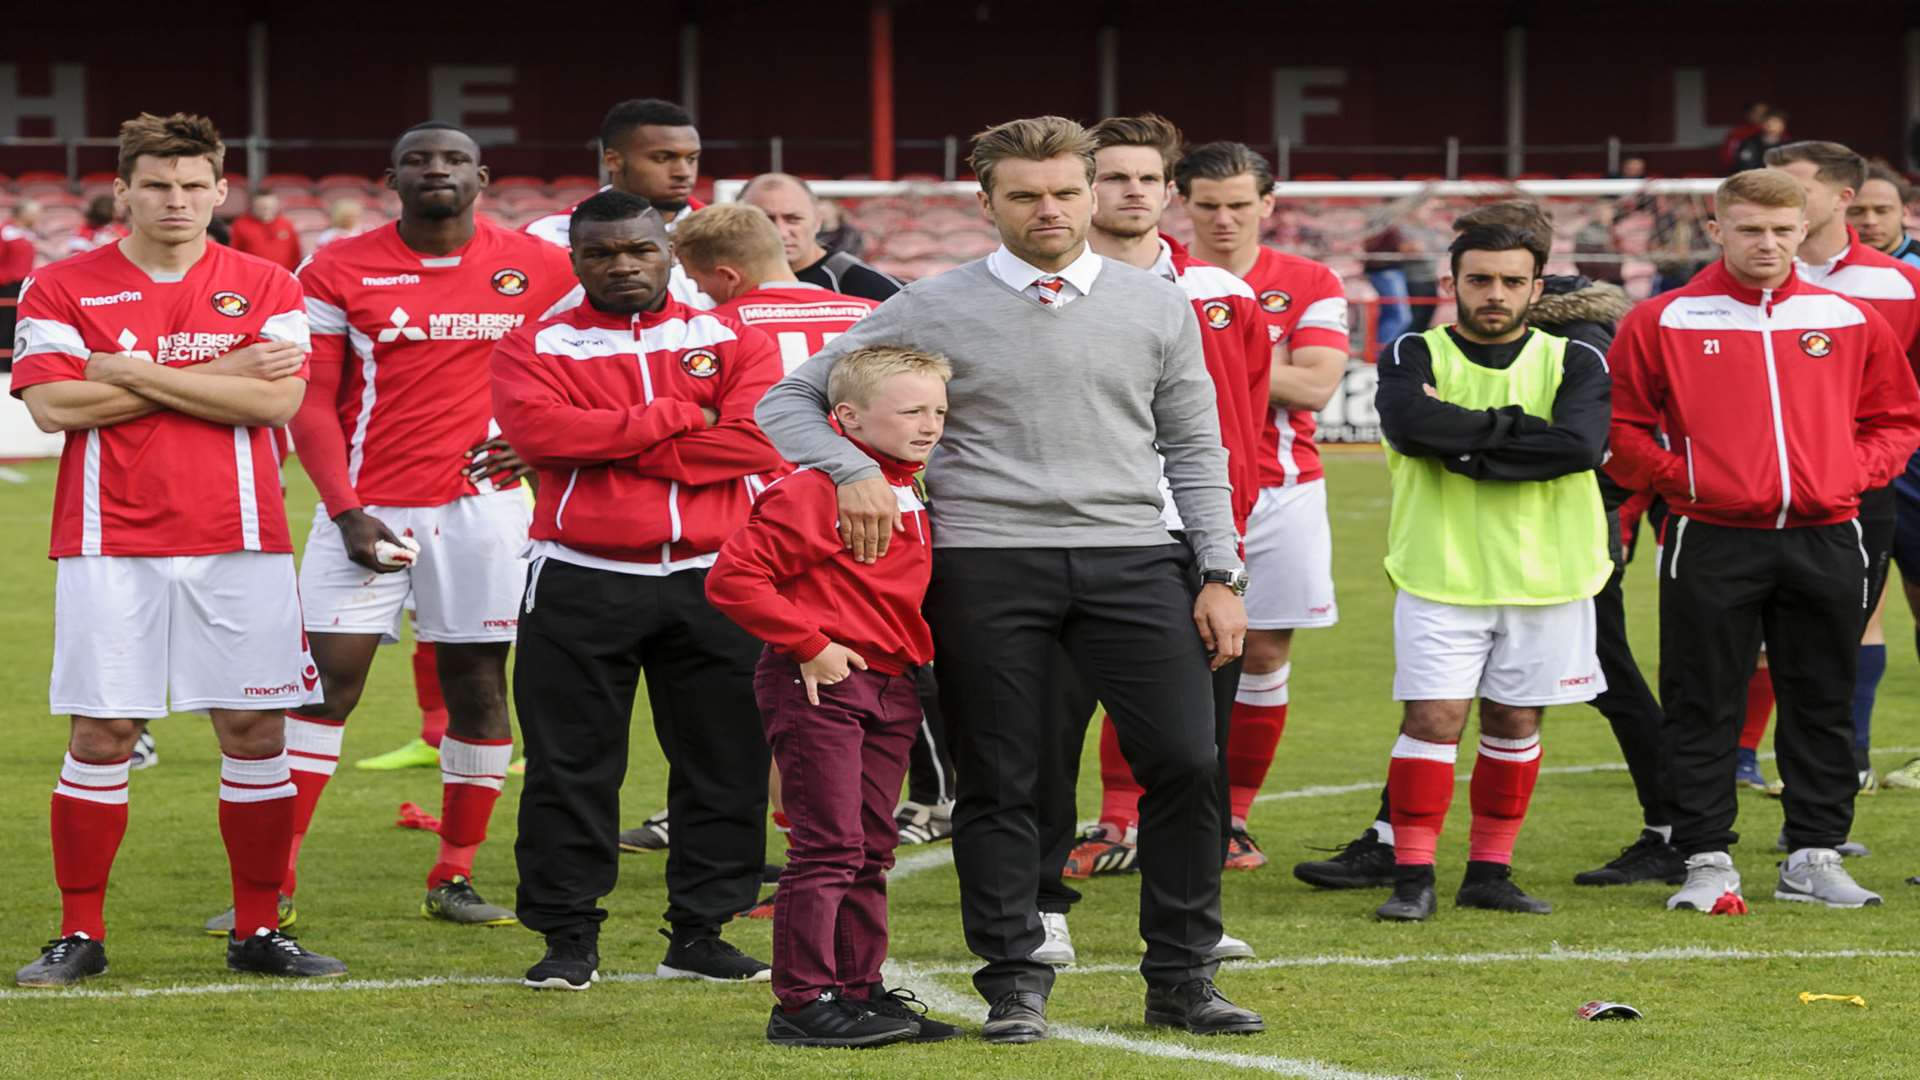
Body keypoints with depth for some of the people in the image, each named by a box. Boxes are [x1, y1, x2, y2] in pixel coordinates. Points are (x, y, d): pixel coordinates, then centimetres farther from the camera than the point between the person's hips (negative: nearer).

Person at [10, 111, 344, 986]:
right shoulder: (62, 289, 3)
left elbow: (276, 399, -7)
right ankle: (79, 936, 7)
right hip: (110, 544, -1)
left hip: (239, 543, 2)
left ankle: (258, 931, 12)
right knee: (101, 733, -2)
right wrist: (217, 377, -9)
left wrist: (137, 374, -10)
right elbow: (55, 404, -11)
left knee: (254, 729, 2)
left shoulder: (265, 289, 7)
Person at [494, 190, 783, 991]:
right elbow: (538, 429, -16)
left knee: (724, 762, 4)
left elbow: (757, 441, -9)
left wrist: (608, 446, -11)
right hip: (581, 585, -1)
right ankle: (568, 937, 8)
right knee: (569, 766, -1)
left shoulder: (733, 340, 8)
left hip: (711, 583, 2)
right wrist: (677, 418, -12)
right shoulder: (536, 347, 5)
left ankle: (700, 933, 13)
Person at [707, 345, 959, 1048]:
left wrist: (915, 654, 13)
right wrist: (810, 645, -19)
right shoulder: (815, 492, -17)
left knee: (871, 850, 13)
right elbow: (733, 579, -20)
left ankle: (860, 989, 20)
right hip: (820, 687, -9)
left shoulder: (909, 494, 13)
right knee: (828, 848, -8)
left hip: (888, 687, 9)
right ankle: (804, 1003, -4)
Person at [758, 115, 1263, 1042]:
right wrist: (851, 471, -14)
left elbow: (1194, 450, 14)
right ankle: (1014, 982, 12)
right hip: (985, 565, -1)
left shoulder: (1157, 306, 10)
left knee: (1185, 759, -8)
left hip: (1130, 558, 2)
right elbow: (788, 400, 5)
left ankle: (1181, 978, 4)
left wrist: (1220, 574, 6)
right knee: (999, 784, 1)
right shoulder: (934, 309, 3)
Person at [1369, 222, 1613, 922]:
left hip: (1546, 577, 2)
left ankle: (1489, 873, 18)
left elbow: (1582, 444, -17)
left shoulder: (1573, 364, 3)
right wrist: (1511, 424, -15)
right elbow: (1408, 421, -21)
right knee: (1433, 718, -9)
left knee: (1515, 723, 8)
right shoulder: (1415, 357, 2)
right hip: (1441, 576, -2)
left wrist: (1464, 443, -17)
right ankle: (1412, 878, -4)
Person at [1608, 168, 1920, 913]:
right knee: (1703, 710, 1)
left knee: (1823, 706, 8)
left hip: (1824, 539, 2)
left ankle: (1815, 857, 16)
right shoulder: (1663, 323, -1)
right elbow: (1620, 427, 2)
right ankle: (1706, 860, 7)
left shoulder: (1850, 322, 7)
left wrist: (1851, 475, 0)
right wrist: (1679, 477, -9)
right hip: (1712, 542, -2)